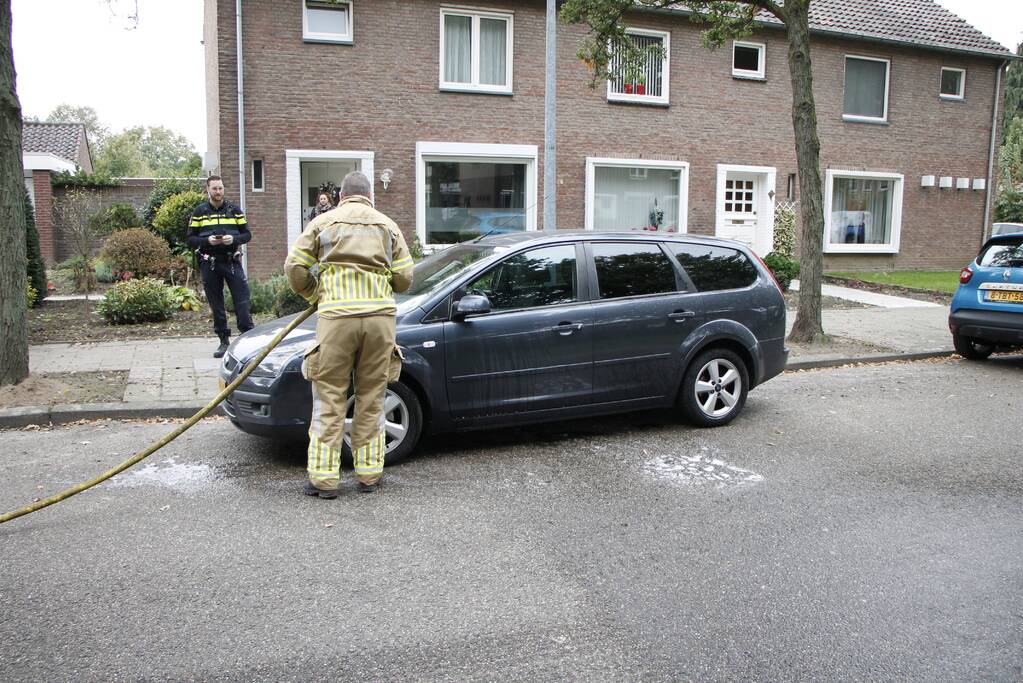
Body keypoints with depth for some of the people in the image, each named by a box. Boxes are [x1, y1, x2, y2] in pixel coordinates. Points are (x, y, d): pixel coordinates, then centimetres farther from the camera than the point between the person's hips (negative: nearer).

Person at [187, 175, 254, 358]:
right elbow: (190, 239, 4)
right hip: (209, 264, 1)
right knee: (216, 305, 6)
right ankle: (224, 341, 15)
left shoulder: (234, 210, 7)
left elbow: (247, 234, 7)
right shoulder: (199, 212, 6)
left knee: (242, 301, -7)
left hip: (232, 261, -1)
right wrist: (207, 241, -14)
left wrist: (234, 239, -13)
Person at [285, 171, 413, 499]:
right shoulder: (387, 225, 14)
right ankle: (369, 473, 15)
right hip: (379, 315, 2)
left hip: (336, 316, -2)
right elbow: (404, 278, 8)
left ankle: (324, 477, 4)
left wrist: (313, 294, 21)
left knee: (329, 398, 3)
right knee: (372, 398, 10)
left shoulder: (323, 222, 10)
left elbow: (294, 267, 4)